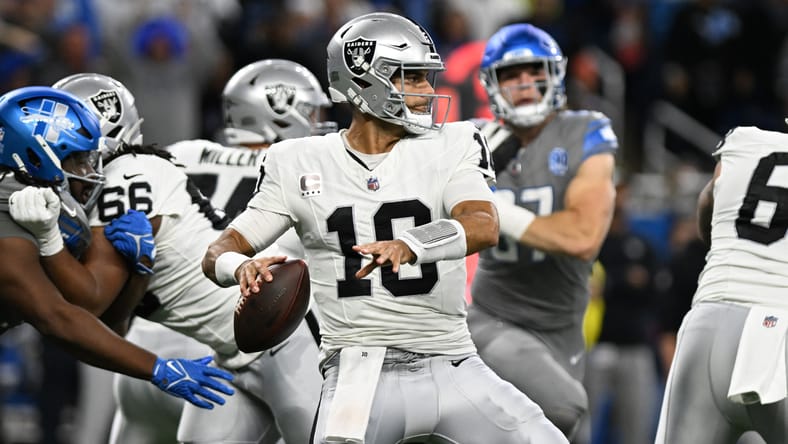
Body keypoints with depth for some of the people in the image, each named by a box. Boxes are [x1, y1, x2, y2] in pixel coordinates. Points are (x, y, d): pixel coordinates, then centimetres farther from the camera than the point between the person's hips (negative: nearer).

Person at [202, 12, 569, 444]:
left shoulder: (452, 146, 4)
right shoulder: (299, 164, 6)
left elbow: (484, 227, -15)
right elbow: (219, 253, 8)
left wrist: (410, 245, -35)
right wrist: (242, 267, -18)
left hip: (451, 367, 1)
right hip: (359, 371, -1)